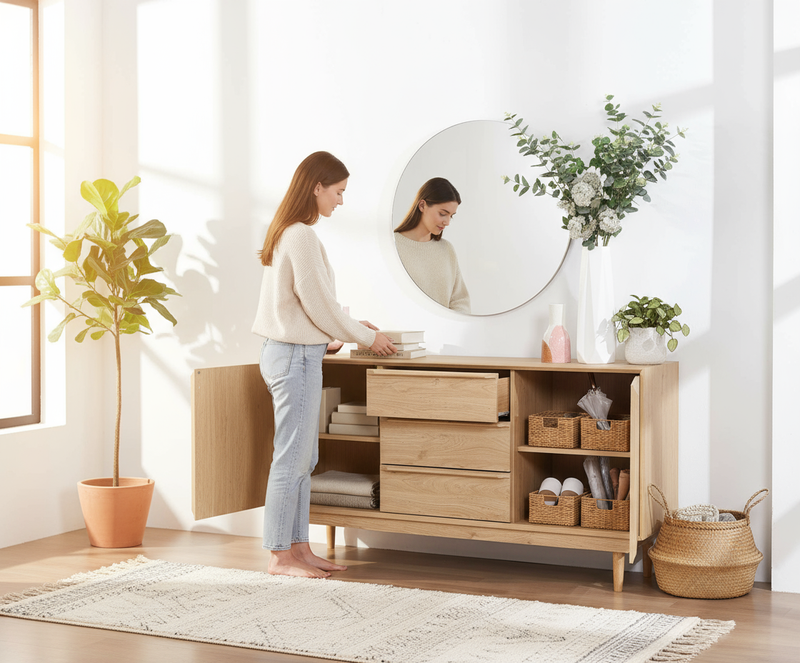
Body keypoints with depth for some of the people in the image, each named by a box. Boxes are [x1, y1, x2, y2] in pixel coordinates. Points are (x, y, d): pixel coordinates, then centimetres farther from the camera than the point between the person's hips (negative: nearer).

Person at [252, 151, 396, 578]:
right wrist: (366, 337, -3)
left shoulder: (287, 233, 15)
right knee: (291, 458, -4)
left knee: (302, 458, 13)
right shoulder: (302, 237, -17)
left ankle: (298, 547, 19)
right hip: (295, 356, -10)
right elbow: (318, 306, -16)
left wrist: (354, 325, 19)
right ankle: (279, 555, 4)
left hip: (288, 353, 10)